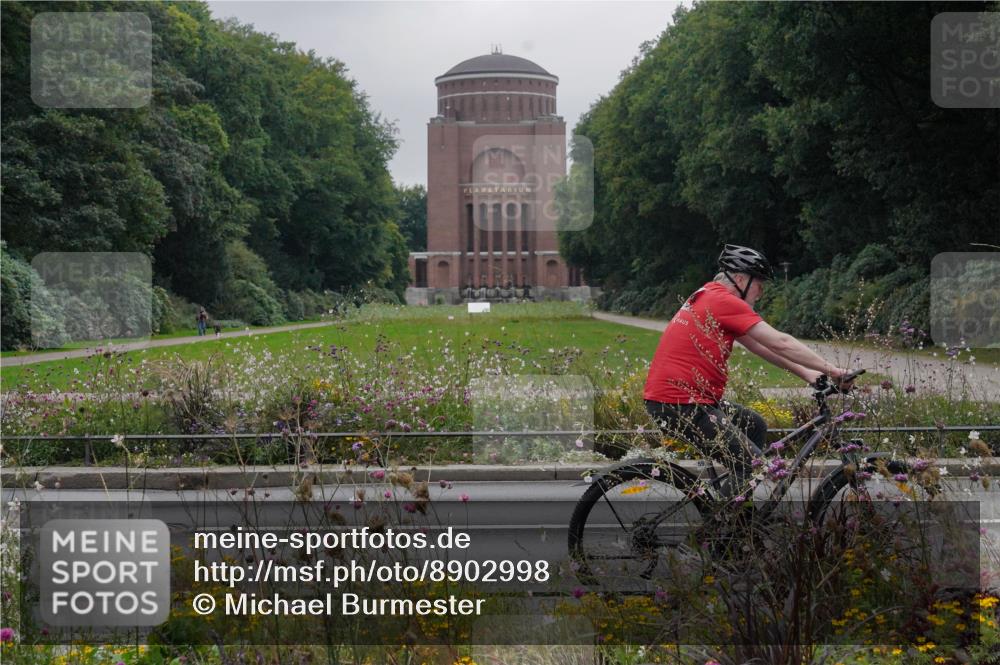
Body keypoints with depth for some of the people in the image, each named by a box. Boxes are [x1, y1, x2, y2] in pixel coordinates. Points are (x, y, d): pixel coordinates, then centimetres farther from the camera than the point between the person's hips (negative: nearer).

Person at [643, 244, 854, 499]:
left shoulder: (709, 299, 19)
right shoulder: (724, 301, -12)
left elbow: (760, 346, 21)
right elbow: (781, 343, -14)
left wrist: (806, 374, 18)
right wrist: (831, 370, -8)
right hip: (680, 405, -11)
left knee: (755, 426, 23)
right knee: (752, 464, -12)